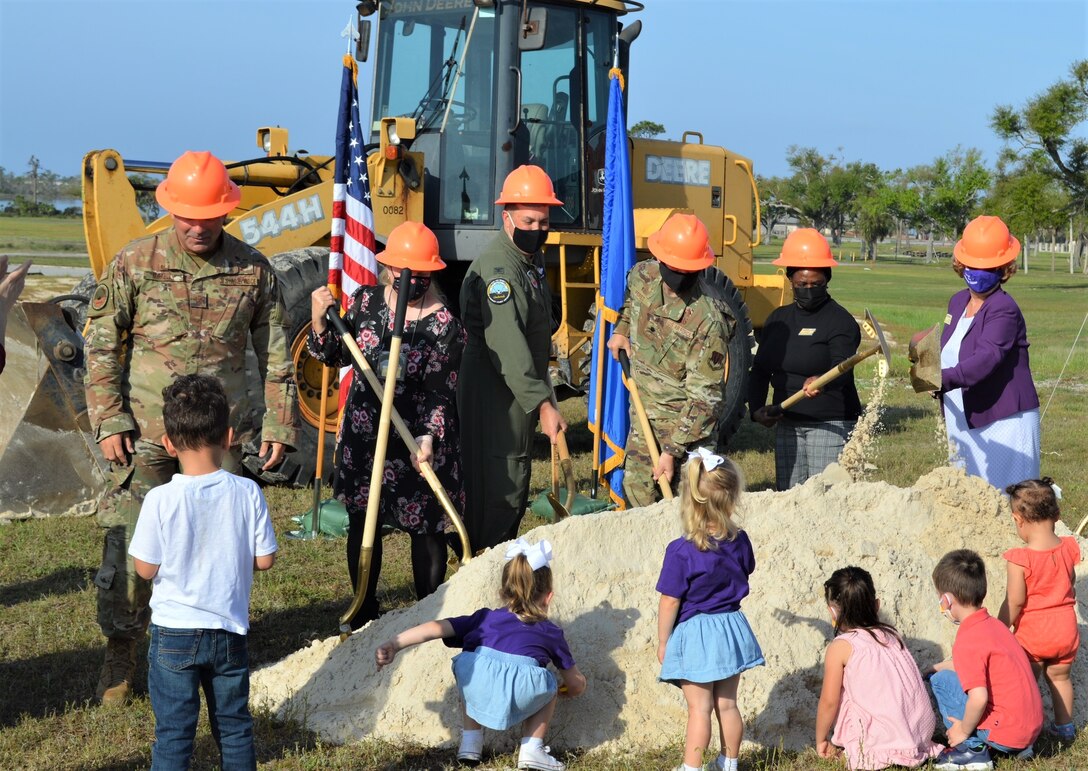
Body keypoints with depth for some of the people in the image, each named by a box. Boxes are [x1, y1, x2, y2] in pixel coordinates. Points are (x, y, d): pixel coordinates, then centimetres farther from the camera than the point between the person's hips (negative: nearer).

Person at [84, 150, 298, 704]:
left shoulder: (253, 271, 2)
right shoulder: (135, 264, -3)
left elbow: (275, 354, 10)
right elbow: (101, 344, 1)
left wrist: (279, 424, 6)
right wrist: (108, 421, -5)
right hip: (146, 433, -1)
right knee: (129, 546, -1)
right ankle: (120, 653, 16)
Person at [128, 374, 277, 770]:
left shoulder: (160, 500, -15)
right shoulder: (248, 493, -10)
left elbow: (145, 568, -9)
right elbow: (264, 559, -4)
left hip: (174, 633, -2)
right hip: (231, 631, 2)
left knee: (173, 731, 6)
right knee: (234, 725, 17)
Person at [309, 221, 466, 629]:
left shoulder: (444, 325, -13)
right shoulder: (366, 300, -2)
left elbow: (441, 392, -15)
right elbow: (335, 355, 8)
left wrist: (429, 437, -30)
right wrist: (320, 320, -10)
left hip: (417, 441, -4)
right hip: (363, 434, 4)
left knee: (425, 528, 5)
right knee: (361, 522, 13)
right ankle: (364, 614, 29)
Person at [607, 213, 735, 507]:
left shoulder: (708, 321, -27)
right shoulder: (642, 276, -8)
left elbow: (703, 397, -25)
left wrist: (672, 451, -28)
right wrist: (622, 329, 7)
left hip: (687, 418, -6)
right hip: (644, 410, 6)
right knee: (637, 489, 11)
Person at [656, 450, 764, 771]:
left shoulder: (681, 552, -21)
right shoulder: (739, 541, -8)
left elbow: (670, 603, -15)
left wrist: (663, 641, -3)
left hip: (694, 634, -4)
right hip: (731, 627, 4)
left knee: (699, 709, 3)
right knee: (727, 704, 17)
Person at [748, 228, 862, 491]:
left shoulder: (840, 321, -8)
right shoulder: (778, 319, 12)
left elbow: (841, 370, -23)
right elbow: (760, 370, 15)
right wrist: (756, 409, 0)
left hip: (830, 425, -6)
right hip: (786, 425, 6)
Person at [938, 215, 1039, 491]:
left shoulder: (1005, 310, -16)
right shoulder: (958, 302, 11)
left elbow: (986, 358, -31)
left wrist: (944, 379, -43)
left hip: (1003, 425, -8)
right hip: (964, 424, 9)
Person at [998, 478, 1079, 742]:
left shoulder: (1020, 559, -25)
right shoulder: (1068, 549, -9)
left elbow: (1014, 603, -20)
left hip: (1032, 635, -5)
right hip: (1066, 630, 5)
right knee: (1060, 678, 23)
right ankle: (1065, 727, 35)